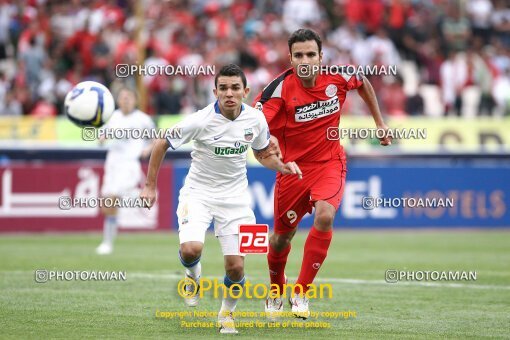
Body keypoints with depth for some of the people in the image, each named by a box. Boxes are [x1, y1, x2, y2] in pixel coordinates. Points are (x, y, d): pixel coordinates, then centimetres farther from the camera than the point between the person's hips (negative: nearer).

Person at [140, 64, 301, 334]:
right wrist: (150, 186, -5)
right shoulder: (200, 121, -19)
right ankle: (193, 275, 11)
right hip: (198, 192, -3)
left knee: (235, 267, -5)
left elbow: (264, 154, 11)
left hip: (234, 197, 3)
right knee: (191, 249, -27)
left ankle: (227, 312, 25)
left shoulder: (255, 119, -8)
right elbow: (161, 145, -6)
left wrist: (282, 166, -10)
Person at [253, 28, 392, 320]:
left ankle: (301, 292, -14)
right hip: (293, 165, 0)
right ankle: (276, 290, 41)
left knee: (324, 216, -26)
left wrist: (380, 123, 16)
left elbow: (363, 83, 13)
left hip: (330, 163, 0)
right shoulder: (280, 88, -20)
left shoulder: (337, 76, -11)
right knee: (283, 235, 9)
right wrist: (266, 139, -50)